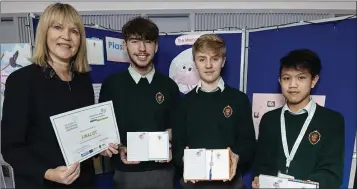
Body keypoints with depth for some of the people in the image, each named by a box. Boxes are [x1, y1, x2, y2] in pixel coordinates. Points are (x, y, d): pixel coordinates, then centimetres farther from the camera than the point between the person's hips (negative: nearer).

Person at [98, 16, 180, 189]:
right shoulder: (111, 84, -4)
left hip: (162, 171, 1)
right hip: (126, 172, -1)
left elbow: (173, 128, 6)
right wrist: (120, 150, -15)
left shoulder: (169, 86, 0)